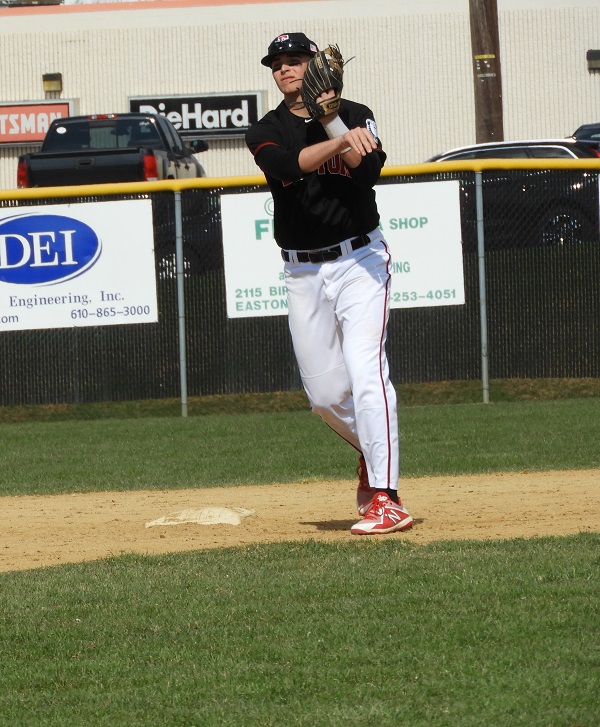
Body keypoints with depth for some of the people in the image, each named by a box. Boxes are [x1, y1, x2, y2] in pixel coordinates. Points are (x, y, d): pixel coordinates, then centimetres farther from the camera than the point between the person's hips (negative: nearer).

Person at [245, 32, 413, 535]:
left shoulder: (355, 116, 2)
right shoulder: (266, 132, 4)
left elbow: (369, 170, -16)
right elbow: (288, 164, -20)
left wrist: (331, 117, -20)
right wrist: (339, 140, -35)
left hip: (359, 261, -3)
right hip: (303, 273, 3)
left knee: (365, 371, -17)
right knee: (324, 391, 6)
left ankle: (385, 498, -21)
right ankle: (372, 453, 37)